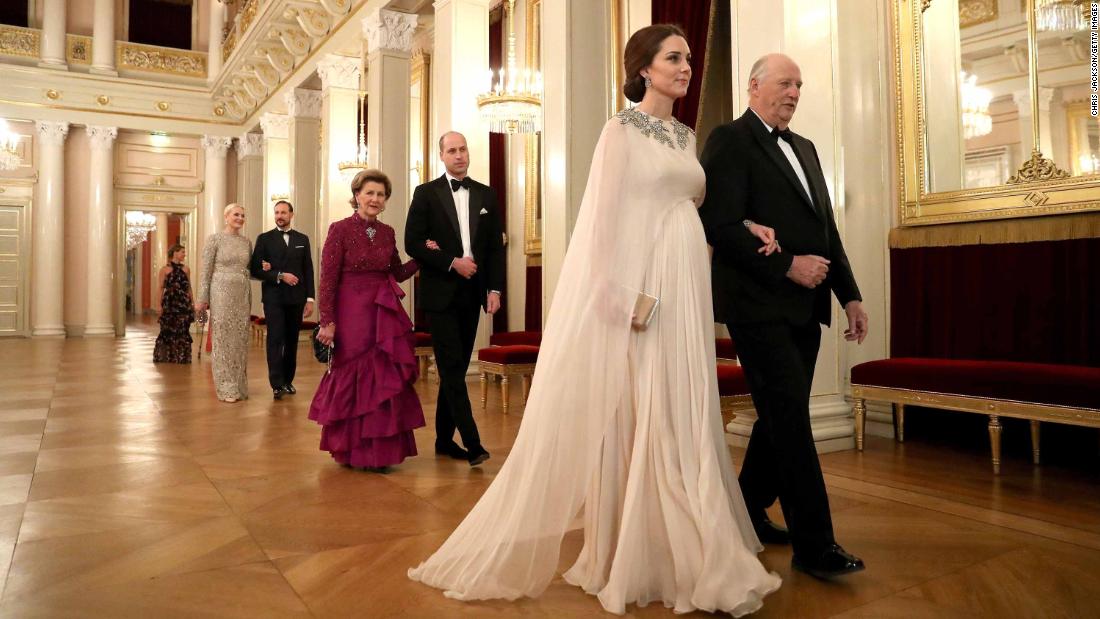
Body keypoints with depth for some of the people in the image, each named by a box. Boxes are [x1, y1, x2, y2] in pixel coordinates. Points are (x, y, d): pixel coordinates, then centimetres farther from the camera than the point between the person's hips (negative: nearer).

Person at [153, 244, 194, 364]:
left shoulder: (186, 269, 10)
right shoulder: (165, 269, 0)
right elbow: (161, 288, -2)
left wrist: (192, 303, 9)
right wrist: (159, 304, -7)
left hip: (184, 303, 3)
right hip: (170, 303, -3)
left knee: (183, 330, 3)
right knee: (168, 330, 1)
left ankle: (182, 357, 11)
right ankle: (166, 357, 13)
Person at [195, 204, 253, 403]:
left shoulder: (247, 242, 12)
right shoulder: (214, 239, -2)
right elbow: (206, 271, -4)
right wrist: (202, 299, -7)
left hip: (242, 295, 5)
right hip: (222, 293, -5)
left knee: (241, 340, 6)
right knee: (223, 340, -1)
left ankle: (240, 386, 15)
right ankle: (226, 389, 6)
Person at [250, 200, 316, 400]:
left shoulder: (302, 239, 11)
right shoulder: (264, 238, 4)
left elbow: (308, 270, 8)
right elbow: (255, 269, -2)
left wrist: (310, 298, 2)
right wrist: (280, 276, -14)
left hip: (296, 298, 3)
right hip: (273, 297, -2)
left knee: (292, 341, 8)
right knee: (275, 340, -8)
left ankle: (288, 380, 17)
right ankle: (277, 384, -8)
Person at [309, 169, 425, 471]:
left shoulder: (387, 232, 9)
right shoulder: (340, 229, -6)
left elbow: (397, 273, 16)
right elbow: (328, 280, -8)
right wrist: (327, 322, -13)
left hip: (385, 314, 5)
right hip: (352, 312, -5)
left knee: (385, 381, 6)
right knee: (353, 380, 4)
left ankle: (378, 450, 20)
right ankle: (353, 450, 20)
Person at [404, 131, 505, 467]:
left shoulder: (486, 195, 10)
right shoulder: (426, 193, 1)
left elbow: (495, 246, 8)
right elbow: (412, 243, -5)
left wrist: (495, 289, -1)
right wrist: (452, 262, -13)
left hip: (472, 294, 4)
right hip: (440, 294, -4)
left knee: (456, 368, 10)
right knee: (452, 367, -8)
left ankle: (444, 438, 20)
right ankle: (472, 442, -7)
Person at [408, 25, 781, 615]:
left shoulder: (685, 136, 18)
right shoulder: (621, 129, -2)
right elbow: (605, 210, -10)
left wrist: (746, 225, 6)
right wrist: (609, 288, -19)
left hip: (685, 285, 7)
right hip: (638, 282, -7)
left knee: (680, 412, 8)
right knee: (631, 412, -4)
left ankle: (673, 550, 19)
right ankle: (627, 553, 9)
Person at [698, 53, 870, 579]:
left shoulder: (804, 148, 20)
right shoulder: (729, 142, -4)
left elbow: (826, 229, 19)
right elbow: (721, 226, -16)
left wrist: (849, 294, 12)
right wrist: (788, 267, -17)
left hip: (803, 308, 8)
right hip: (760, 306, -8)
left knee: (782, 417, 14)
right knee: (791, 419, -6)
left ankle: (748, 511, 30)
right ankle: (813, 543, 3)